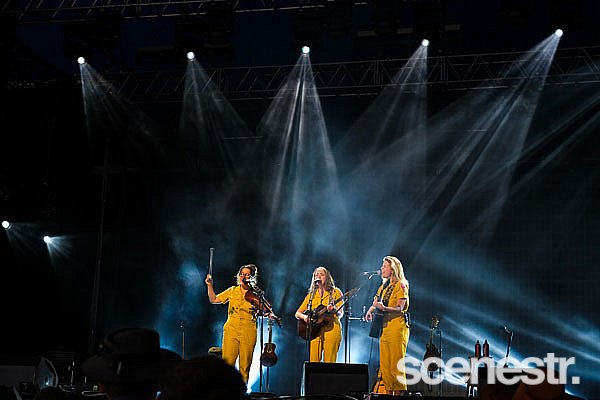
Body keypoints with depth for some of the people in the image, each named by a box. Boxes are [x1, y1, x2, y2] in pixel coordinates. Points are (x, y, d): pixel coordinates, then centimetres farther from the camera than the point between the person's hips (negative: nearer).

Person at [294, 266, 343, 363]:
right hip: (315, 331, 3)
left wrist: (334, 310, -22)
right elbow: (297, 313, 14)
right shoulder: (311, 295, 15)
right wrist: (304, 317, -8)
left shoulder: (335, 292, 6)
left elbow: (340, 314, 0)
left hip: (331, 330, -3)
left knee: (329, 363, -8)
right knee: (313, 362, -5)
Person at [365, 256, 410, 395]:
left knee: (396, 364, -9)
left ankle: (399, 392, -5)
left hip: (397, 327, -7)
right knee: (384, 364, 4)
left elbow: (399, 308, -12)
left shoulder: (401, 285, -3)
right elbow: (376, 303, 21)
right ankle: (388, 392, 8)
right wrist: (370, 311, -1)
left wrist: (384, 308, -28)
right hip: (384, 327, 8)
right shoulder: (383, 287, 20)